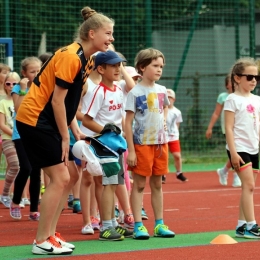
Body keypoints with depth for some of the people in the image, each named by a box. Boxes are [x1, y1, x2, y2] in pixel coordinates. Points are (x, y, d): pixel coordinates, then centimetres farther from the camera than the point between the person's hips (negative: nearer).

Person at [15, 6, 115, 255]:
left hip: (48, 122, 10)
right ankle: (41, 242, -3)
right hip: (34, 120, -10)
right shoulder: (70, 57, -20)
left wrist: (75, 130, 7)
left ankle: (49, 233, 16)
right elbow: (57, 100, -19)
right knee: (60, 178, -10)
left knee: (70, 176, 10)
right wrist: (65, 137, -14)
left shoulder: (87, 61, 9)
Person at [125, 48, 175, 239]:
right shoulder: (135, 92, -10)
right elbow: (128, 122, -11)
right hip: (142, 143, -5)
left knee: (157, 184, 11)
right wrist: (131, 150, -15)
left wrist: (164, 120, 8)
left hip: (160, 143, 5)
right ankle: (138, 226, 1)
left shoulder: (162, 90, 7)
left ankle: (159, 225, 17)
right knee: (139, 185, -1)